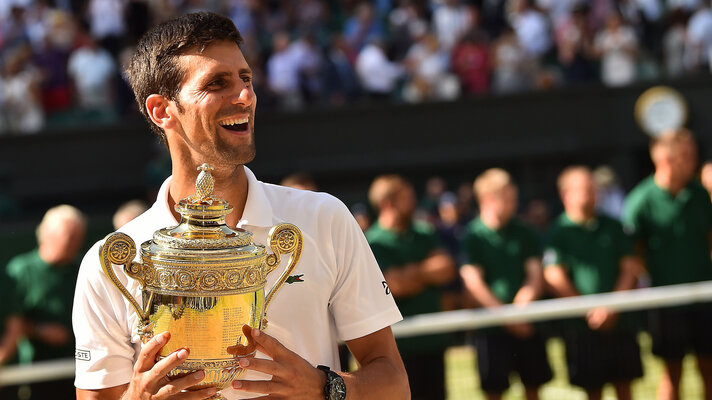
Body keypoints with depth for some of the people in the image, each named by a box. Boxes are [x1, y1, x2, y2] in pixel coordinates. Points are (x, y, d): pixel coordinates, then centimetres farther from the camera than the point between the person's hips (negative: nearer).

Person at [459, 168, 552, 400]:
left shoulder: (523, 233, 8)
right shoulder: (472, 237, -5)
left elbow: (536, 274, 6)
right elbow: (473, 283, -10)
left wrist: (525, 300, -15)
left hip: (527, 325, 4)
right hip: (492, 327, -4)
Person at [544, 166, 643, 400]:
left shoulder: (612, 227, 10)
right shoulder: (559, 233, -1)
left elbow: (631, 269, 6)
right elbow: (554, 278, -8)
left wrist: (612, 307, -7)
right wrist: (590, 312, -11)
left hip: (619, 319, 3)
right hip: (583, 325, -3)